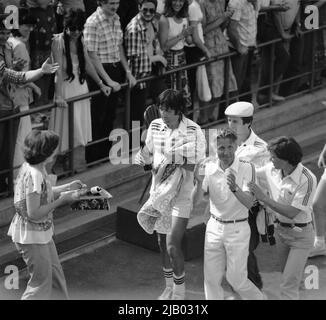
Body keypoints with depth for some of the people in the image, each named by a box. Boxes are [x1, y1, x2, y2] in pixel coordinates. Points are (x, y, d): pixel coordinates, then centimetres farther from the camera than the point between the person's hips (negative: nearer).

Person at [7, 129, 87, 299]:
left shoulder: (36, 168, 1)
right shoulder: (33, 176, -28)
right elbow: (34, 213, -27)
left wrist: (67, 187, 10)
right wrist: (62, 200, -21)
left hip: (42, 232, 10)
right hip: (31, 235, -10)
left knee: (55, 273, 20)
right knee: (41, 281, 4)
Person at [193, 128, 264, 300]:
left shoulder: (246, 168, -13)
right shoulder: (208, 166, -4)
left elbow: (249, 203, -22)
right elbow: (194, 200, -10)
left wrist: (235, 188, -42)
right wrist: (199, 182, -30)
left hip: (238, 229, -3)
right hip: (214, 227, 3)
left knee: (236, 279, 2)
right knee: (211, 278, 5)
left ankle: (259, 298, 28)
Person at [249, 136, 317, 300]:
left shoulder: (307, 179, -27)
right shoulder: (272, 170, -9)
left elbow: (292, 213, -28)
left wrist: (264, 197, -29)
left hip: (300, 235, -7)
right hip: (281, 230, 7)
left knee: (288, 286, -10)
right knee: (287, 275, 21)